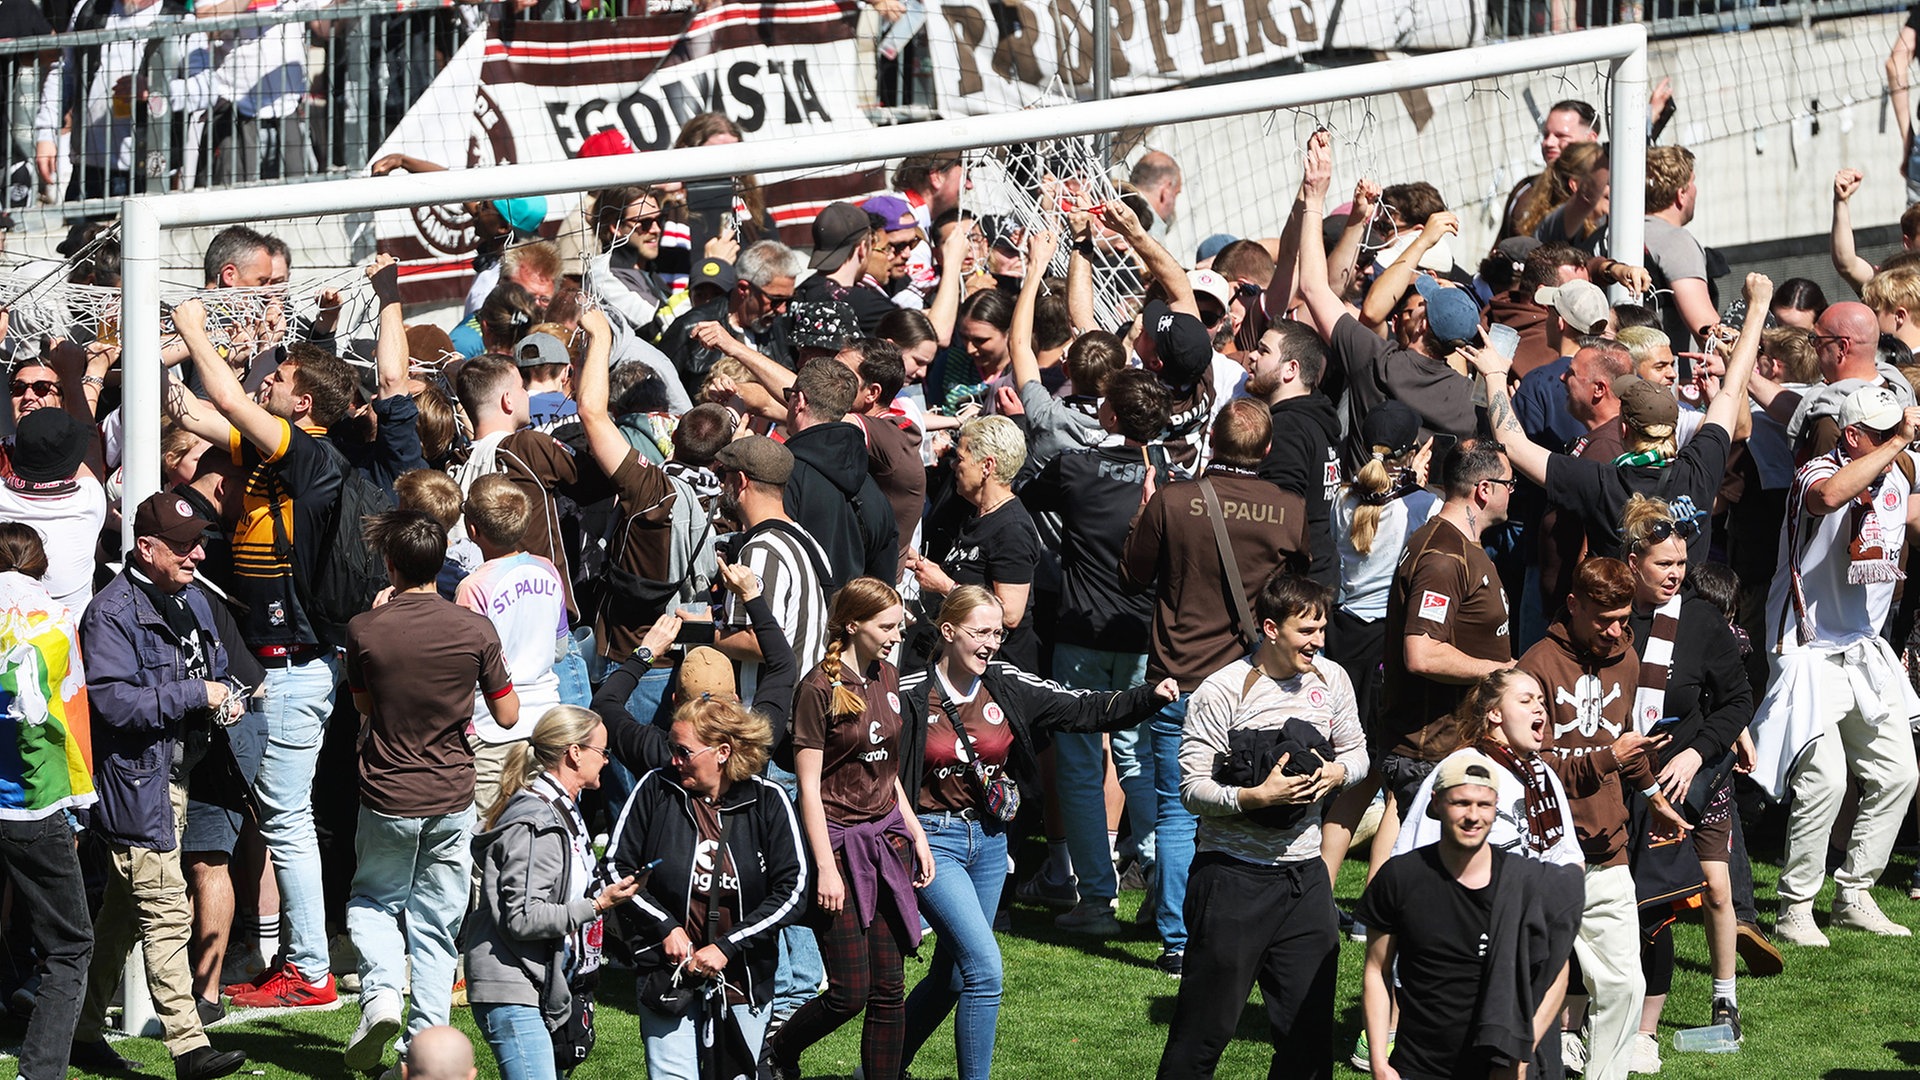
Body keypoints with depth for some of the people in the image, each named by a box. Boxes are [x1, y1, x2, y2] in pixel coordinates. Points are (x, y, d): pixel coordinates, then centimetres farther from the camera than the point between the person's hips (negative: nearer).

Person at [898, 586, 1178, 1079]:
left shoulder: (1008, 687, 0)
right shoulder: (911, 695, -11)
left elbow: (1085, 709, -5)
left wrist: (1150, 697, -20)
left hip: (989, 839, 6)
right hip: (933, 840, -6)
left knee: (951, 976, 15)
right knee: (985, 968, -17)